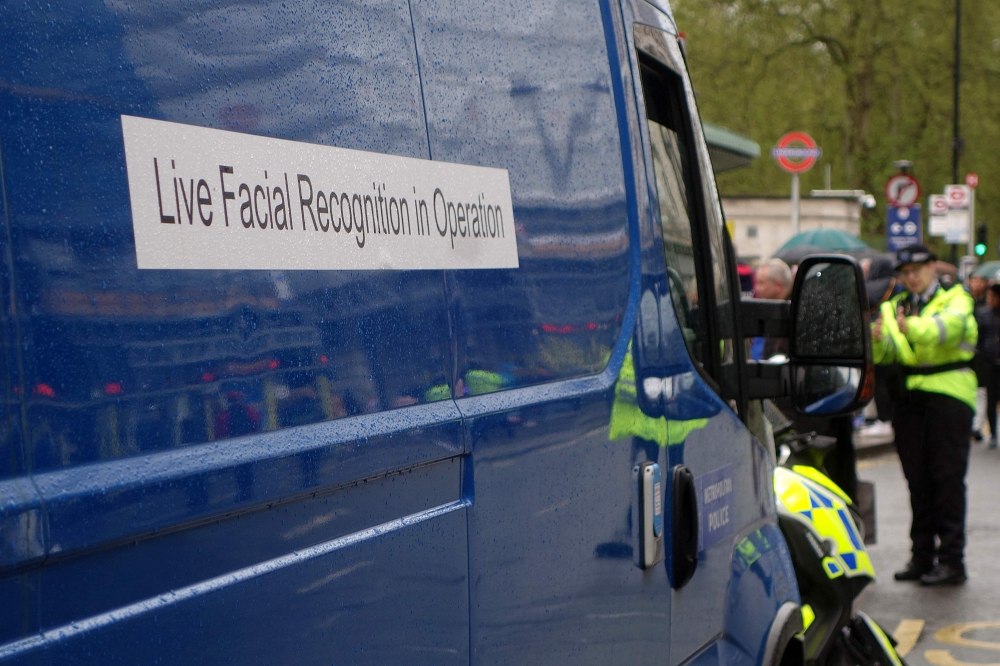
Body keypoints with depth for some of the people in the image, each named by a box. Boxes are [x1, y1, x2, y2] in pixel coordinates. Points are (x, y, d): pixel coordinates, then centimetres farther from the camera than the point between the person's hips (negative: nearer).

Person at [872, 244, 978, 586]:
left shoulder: (955, 298, 1)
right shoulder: (894, 306, 16)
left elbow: (949, 327, -23)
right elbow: (886, 355, 4)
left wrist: (913, 327, -41)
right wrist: (877, 340, -20)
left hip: (948, 394, -5)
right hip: (909, 396, 5)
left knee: (947, 477, -7)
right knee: (917, 480, 8)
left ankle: (951, 560, -5)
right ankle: (921, 555, 14)